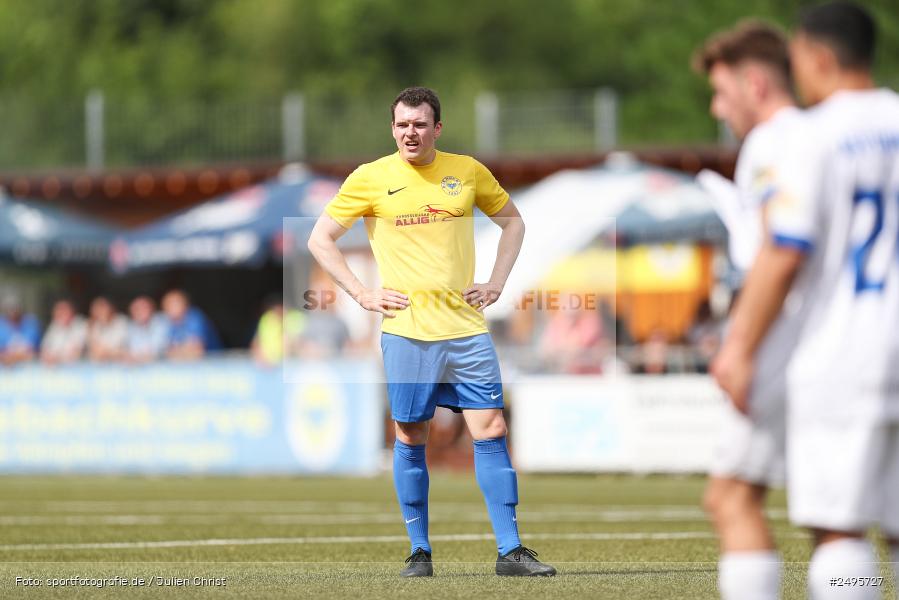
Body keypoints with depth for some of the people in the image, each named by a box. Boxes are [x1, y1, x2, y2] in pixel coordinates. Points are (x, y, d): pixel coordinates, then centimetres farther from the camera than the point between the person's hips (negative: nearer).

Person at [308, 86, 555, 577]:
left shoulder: (468, 171, 7)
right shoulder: (370, 179, 1)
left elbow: (512, 221, 22)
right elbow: (320, 240, 5)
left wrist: (496, 283, 10)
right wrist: (361, 294, -3)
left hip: (466, 328, 2)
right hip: (406, 330, -2)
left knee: (491, 432, -4)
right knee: (410, 439, 2)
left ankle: (509, 551, -1)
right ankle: (419, 551, 11)